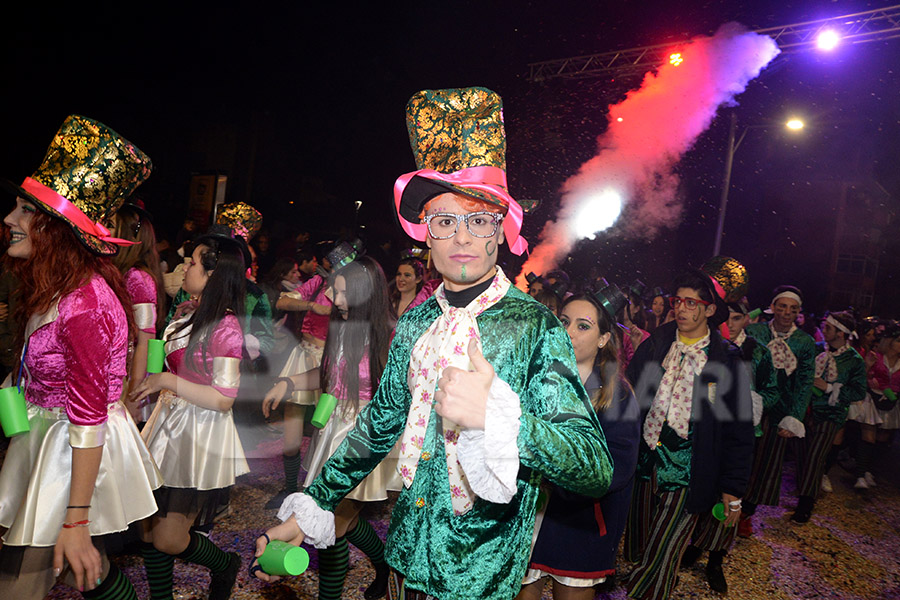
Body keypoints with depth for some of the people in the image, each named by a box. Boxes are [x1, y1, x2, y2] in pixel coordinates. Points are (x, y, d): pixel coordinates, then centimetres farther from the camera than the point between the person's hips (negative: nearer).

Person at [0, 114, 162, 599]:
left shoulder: (83, 305, -25)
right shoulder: (53, 289, 4)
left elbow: (88, 418, -24)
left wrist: (75, 521, -20)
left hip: (78, 455, -9)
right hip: (52, 438, 9)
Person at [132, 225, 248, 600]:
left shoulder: (225, 327, -17)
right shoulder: (191, 316, 10)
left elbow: (223, 399, -20)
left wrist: (167, 381, -18)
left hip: (202, 436, -8)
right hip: (169, 426, 8)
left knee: (168, 539, -1)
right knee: (149, 530, 10)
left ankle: (226, 565, 27)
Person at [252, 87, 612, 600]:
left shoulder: (537, 327, -18)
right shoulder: (415, 323, -1)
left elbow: (597, 470, -25)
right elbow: (379, 424, 10)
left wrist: (497, 416, -41)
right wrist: (308, 510, 12)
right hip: (407, 557, 5)